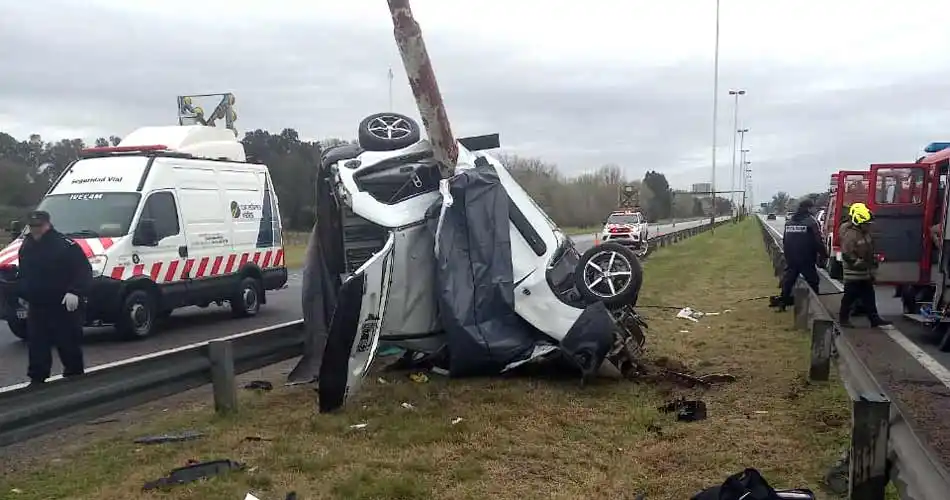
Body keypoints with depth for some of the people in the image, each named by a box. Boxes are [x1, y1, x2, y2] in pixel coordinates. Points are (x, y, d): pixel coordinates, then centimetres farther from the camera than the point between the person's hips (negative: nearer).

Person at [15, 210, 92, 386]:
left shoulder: (65, 245, -13)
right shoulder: (26, 245, 12)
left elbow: (84, 270, -18)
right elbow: (23, 275, 27)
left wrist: (74, 292, -27)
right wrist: (22, 294, 28)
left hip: (63, 307, -6)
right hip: (36, 306, 7)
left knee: (68, 343, 3)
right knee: (36, 345, 8)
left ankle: (74, 374, 17)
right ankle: (37, 378, 15)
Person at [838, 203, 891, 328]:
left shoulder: (866, 233, 10)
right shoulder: (850, 235, -19)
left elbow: (870, 252, 21)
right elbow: (847, 255, -25)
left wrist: (873, 268, 18)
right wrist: (860, 263, -25)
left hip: (865, 273, 9)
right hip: (853, 274, -9)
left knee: (869, 297, 11)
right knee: (849, 297, 1)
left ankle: (874, 319, 16)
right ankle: (843, 318, 11)